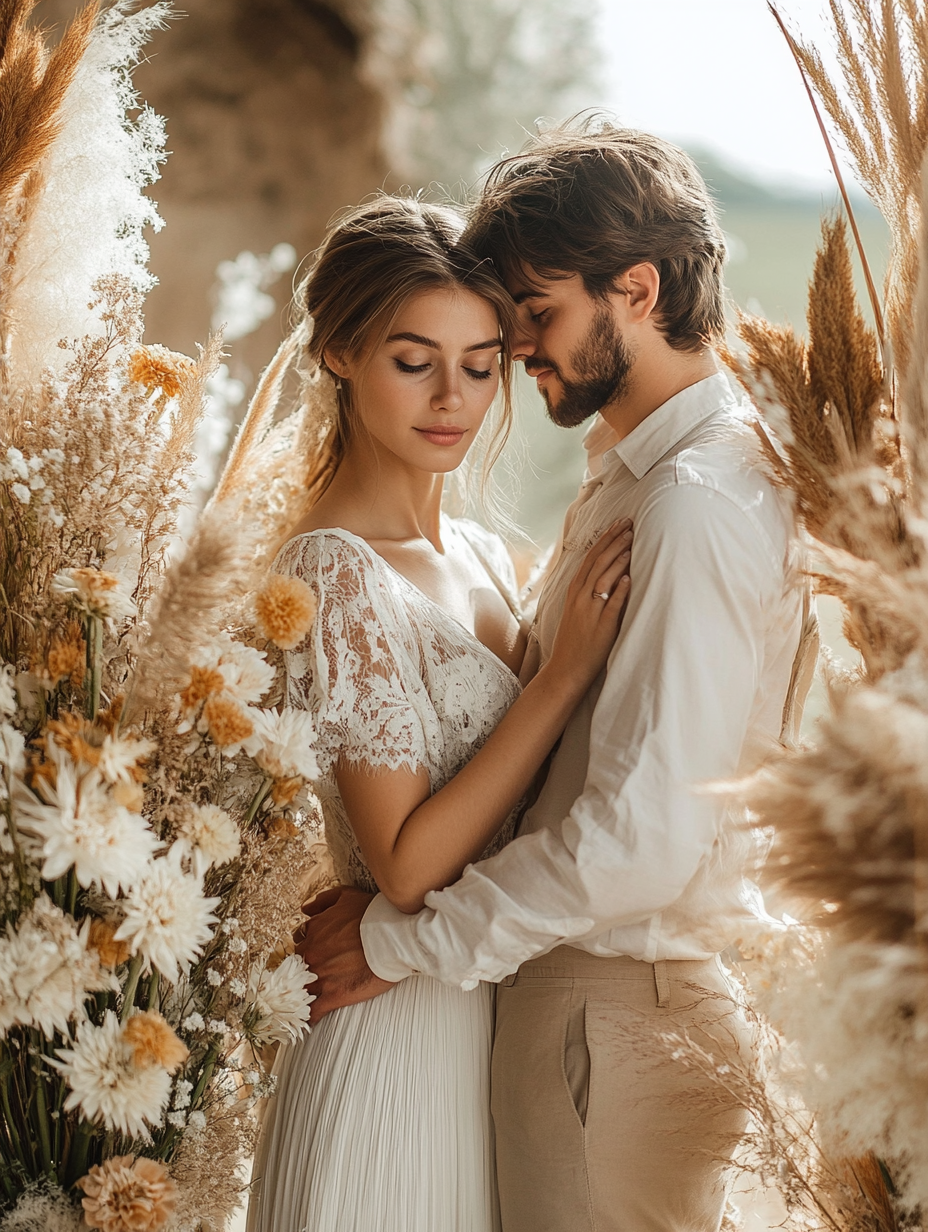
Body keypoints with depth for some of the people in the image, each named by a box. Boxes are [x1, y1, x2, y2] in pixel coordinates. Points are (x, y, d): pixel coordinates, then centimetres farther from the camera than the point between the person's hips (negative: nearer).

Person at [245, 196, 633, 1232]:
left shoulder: (478, 554, 6)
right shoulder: (337, 574, -18)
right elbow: (408, 863, -22)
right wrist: (571, 667, -22)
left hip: (502, 995, 8)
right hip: (405, 1021, -8)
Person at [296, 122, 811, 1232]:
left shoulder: (697, 505, -22)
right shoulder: (631, 476, 10)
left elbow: (642, 837, -27)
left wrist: (403, 940, -17)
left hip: (621, 1008, -9)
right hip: (575, 981, 9)